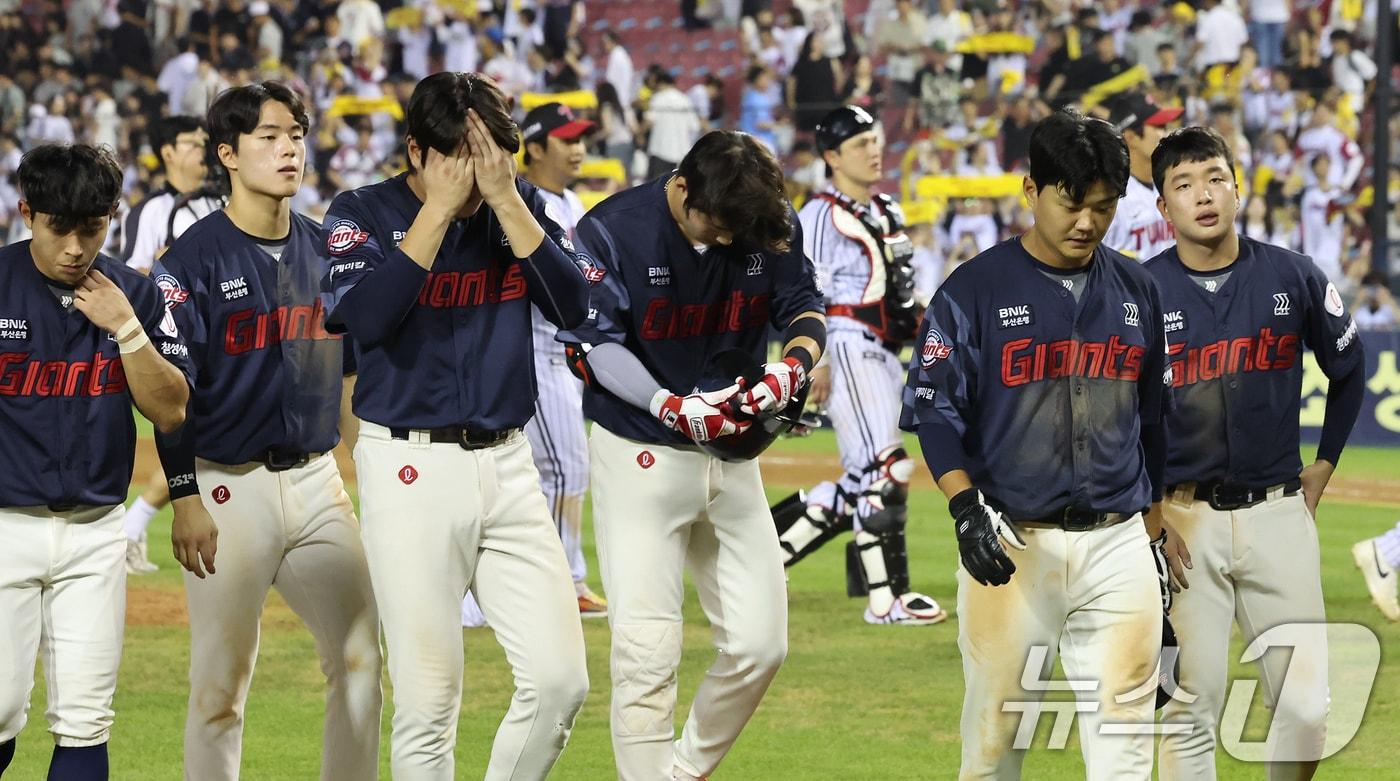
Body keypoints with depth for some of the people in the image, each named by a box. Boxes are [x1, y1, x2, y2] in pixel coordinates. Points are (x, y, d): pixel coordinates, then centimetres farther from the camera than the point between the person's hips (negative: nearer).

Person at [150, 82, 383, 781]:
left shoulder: (326, 249, 10)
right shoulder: (193, 259, -7)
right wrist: (185, 500, -13)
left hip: (316, 481, 6)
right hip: (228, 487, -6)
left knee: (361, 654, 3)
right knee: (221, 683, -2)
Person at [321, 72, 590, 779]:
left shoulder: (521, 206, 8)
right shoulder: (363, 214, -2)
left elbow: (575, 307, -5)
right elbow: (363, 317, -20)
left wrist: (504, 201, -12)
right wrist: (439, 209, -18)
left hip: (507, 465, 4)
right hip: (410, 470, -3)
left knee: (559, 679, -5)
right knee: (427, 700, -4)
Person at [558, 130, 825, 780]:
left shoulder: (773, 226, -4)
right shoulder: (612, 231, -15)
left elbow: (805, 308, 4)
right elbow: (592, 345, -15)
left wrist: (792, 365, -20)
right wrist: (669, 405, -30)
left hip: (733, 459, 5)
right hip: (641, 456, -4)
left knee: (760, 645, 2)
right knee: (647, 651, -13)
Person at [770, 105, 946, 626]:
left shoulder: (888, 214, 20)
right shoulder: (820, 215, -7)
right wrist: (815, 362, -20)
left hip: (885, 352, 9)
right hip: (848, 345, -9)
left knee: (861, 485, 8)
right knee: (884, 470, -14)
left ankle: (758, 547, 16)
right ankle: (887, 598, -12)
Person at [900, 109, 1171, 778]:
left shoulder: (1137, 291, 10)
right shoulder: (976, 289, -3)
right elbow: (934, 409, -4)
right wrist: (965, 509, -17)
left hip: (1116, 543, 3)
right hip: (1012, 542, -3)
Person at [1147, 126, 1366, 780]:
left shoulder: (1294, 278, 0)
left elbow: (1349, 370, 16)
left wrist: (1323, 467, 14)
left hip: (1278, 514, 1)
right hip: (1183, 521, -1)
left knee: (1306, 706, -4)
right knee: (1191, 712, -2)